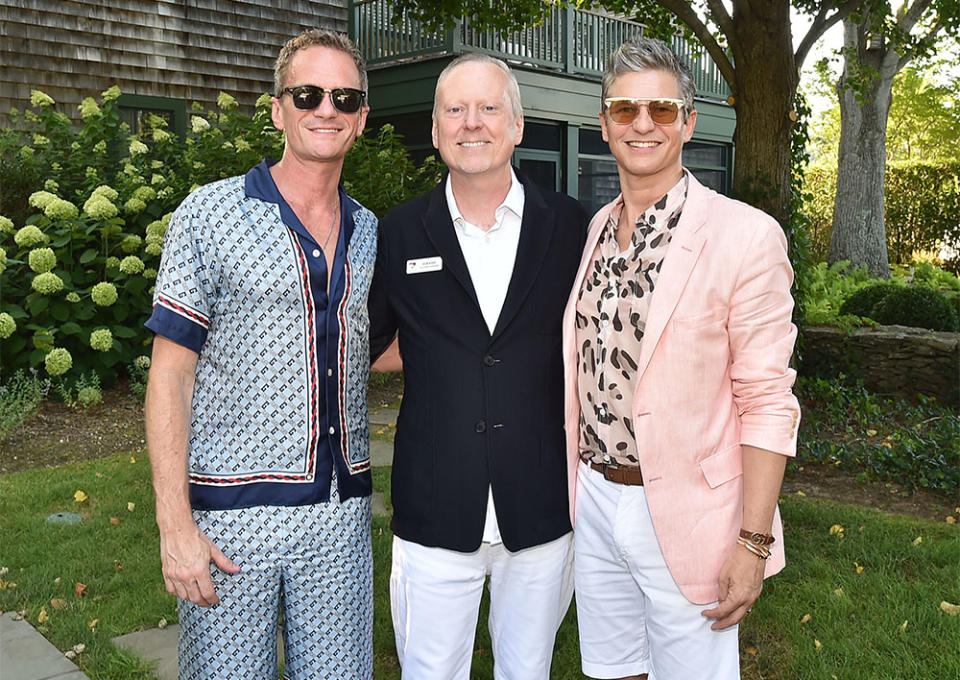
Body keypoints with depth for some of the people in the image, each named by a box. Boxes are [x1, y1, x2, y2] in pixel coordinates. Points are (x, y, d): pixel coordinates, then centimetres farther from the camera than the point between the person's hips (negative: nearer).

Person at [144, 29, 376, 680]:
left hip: (342, 511, 4)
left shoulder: (369, 231, 9)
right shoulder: (210, 214, -5)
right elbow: (170, 374, -7)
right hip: (232, 513, -4)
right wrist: (174, 524, -12)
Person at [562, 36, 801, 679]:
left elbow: (767, 400, -13)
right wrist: (578, 483, 13)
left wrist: (753, 543, -15)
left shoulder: (745, 236, -14)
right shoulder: (593, 230, 5)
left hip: (684, 517, -5)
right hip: (593, 499, 6)